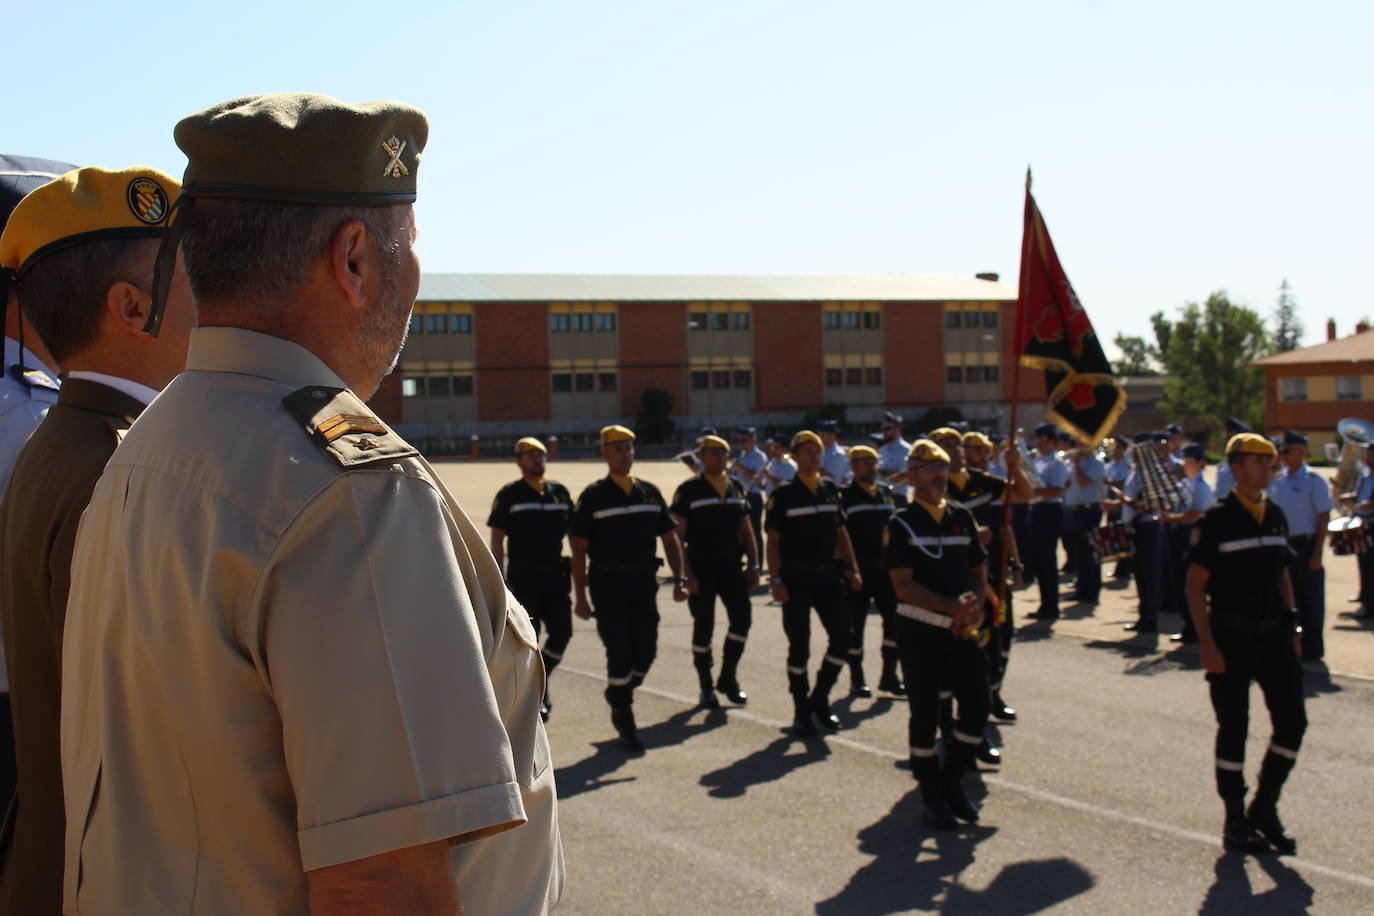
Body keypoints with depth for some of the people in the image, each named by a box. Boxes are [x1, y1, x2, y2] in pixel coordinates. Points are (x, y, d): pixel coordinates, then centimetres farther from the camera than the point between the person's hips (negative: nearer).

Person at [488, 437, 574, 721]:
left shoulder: (560, 492, 11)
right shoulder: (509, 495, -1)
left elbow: (573, 531, 17)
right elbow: (497, 538, -2)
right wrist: (499, 579, -7)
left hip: (555, 576, 4)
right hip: (523, 578, -3)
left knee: (562, 632, -3)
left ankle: (540, 678, 21)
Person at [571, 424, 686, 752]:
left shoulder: (650, 493, 10)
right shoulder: (593, 496, -2)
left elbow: (670, 538, 13)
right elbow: (579, 549, -3)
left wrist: (679, 580, 1)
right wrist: (581, 597, -8)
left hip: (644, 582, 4)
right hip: (608, 586, -4)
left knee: (646, 651, 4)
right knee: (619, 653, -4)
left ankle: (618, 695, 32)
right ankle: (626, 727, 6)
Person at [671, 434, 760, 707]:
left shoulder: (737, 489, 10)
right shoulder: (689, 491, -5)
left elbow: (746, 530, 16)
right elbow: (677, 536, -7)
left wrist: (753, 565, 8)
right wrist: (686, 575, -13)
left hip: (732, 569, 4)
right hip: (701, 570, -4)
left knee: (742, 619, -5)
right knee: (703, 628, 2)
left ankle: (728, 678, 13)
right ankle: (706, 687, 15)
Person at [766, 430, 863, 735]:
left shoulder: (830, 490, 10)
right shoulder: (783, 495, -5)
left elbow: (840, 532, 16)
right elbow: (773, 540, -6)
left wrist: (852, 568, 7)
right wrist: (775, 580, -14)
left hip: (827, 575, 4)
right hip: (796, 578, -4)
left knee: (841, 636, -2)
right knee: (799, 645, 1)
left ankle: (820, 698, 16)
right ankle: (801, 709, 13)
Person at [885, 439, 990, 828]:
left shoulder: (963, 517, 10)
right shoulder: (902, 524, -4)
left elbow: (979, 571, 14)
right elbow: (904, 586, -12)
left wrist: (974, 606, -8)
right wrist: (952, 606, -23)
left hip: (961, 630, 4)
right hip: (919, 631, -4)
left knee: (977, 705, 1)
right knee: (925, 713, 1)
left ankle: (952, 781, 21)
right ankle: (932, 795, 15)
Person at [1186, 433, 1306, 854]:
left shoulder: (1276, 515, 9)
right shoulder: (1215, 521, -9)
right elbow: (1195, 586, -9)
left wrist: (1292, 629, 12)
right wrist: (1206, 643, -15)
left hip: (1274, 634, 6)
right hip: (1231, 638, -5)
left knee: (1292, 721, 2)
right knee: (1233, 728, 2)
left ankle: (1264, 808, 18)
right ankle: (1235, 821, 14)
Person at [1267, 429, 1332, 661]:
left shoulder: (1313, 481, -9)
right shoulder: (1277, 480, 9)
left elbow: (1324, 516, -11)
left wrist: (1317, 553, -16)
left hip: (1305, 544, -6)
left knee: (1310, 599, 2)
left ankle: (1312, 649, 11)